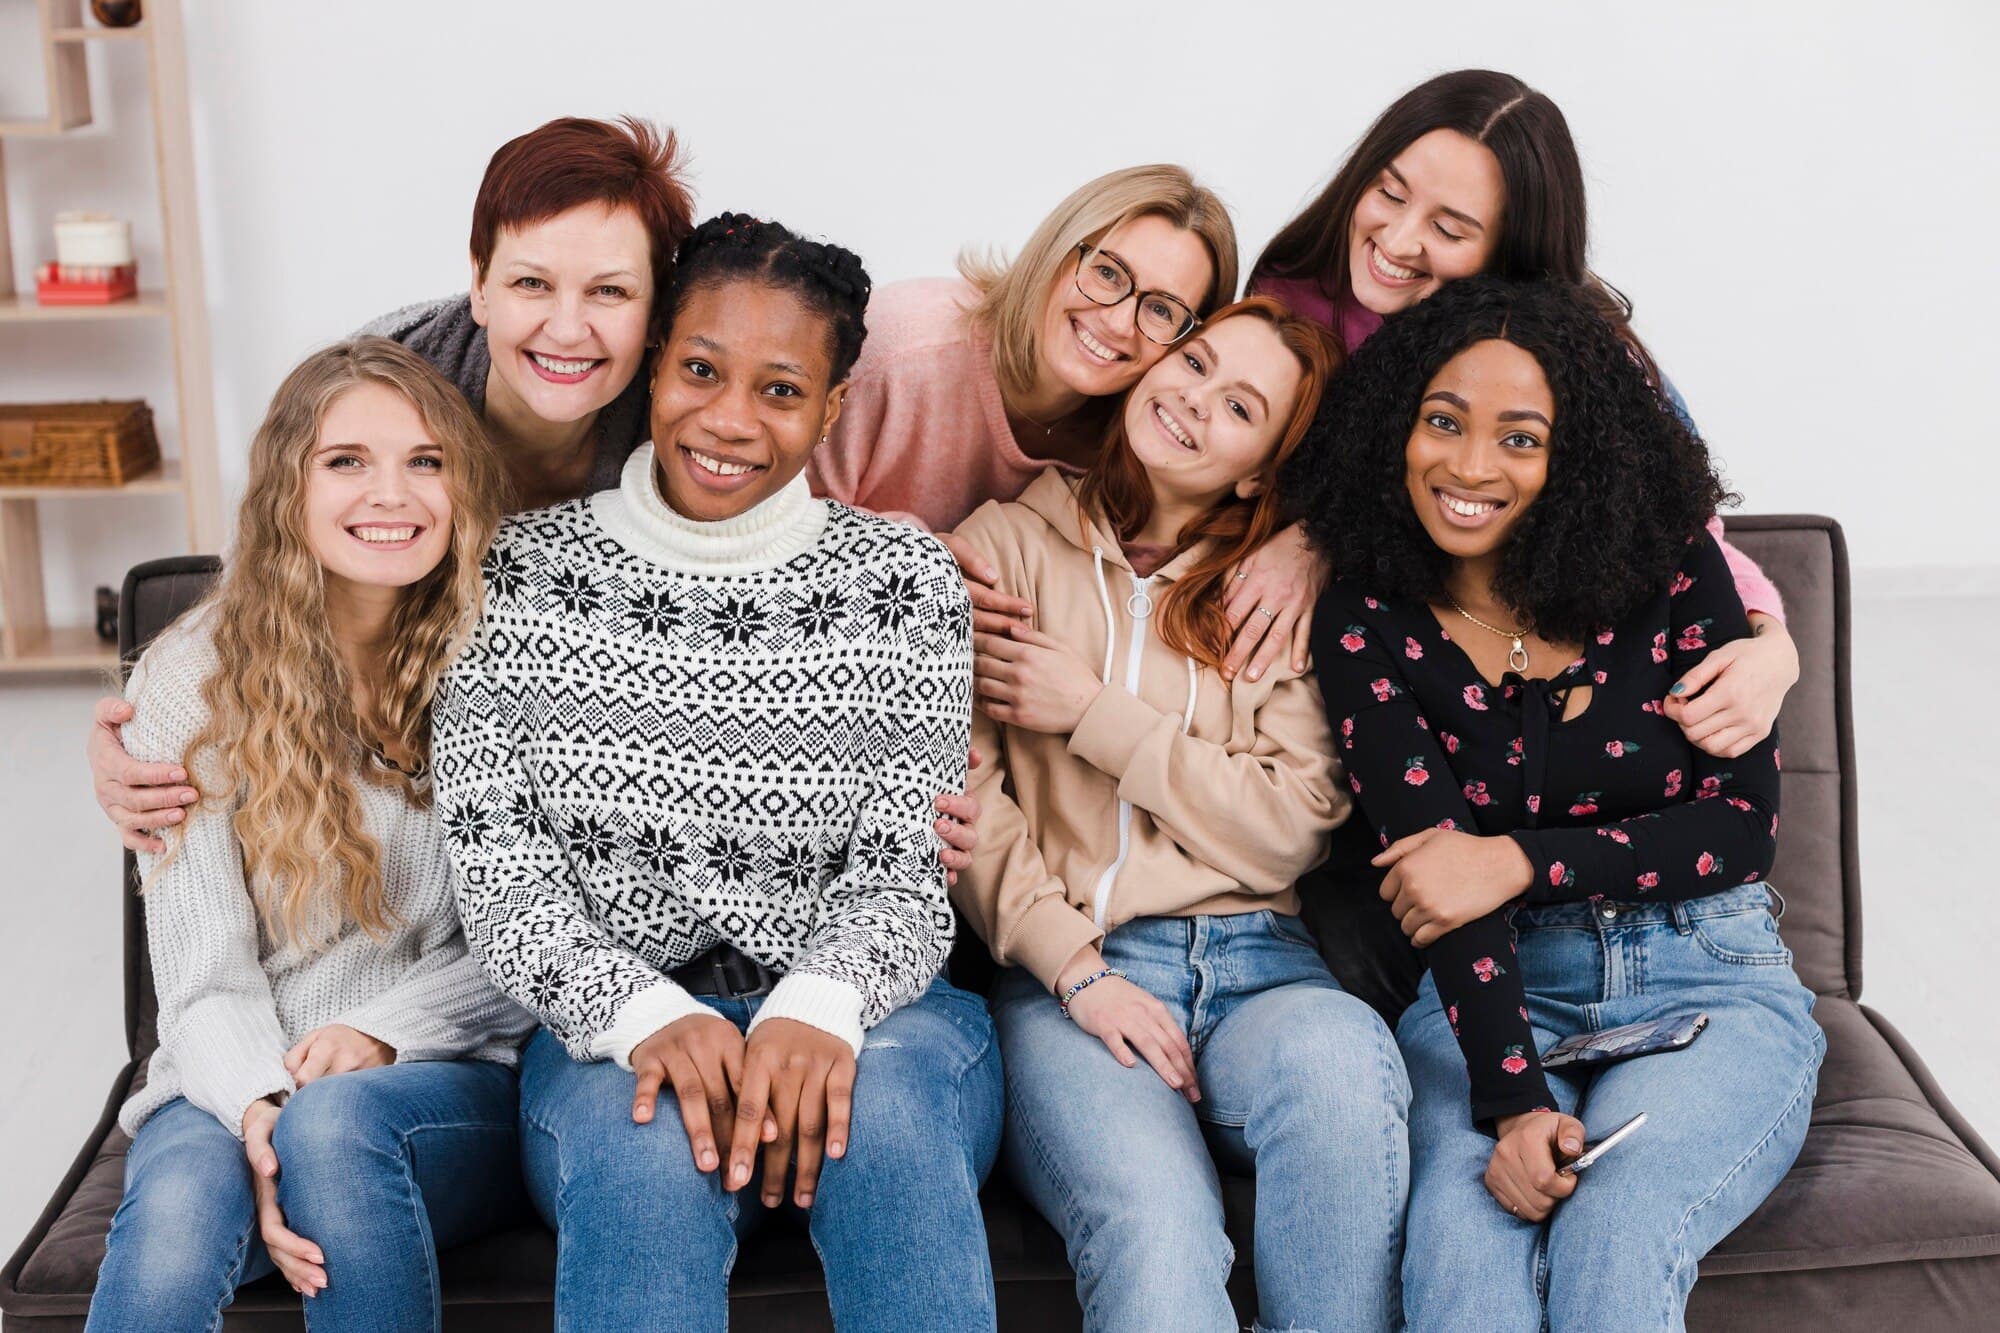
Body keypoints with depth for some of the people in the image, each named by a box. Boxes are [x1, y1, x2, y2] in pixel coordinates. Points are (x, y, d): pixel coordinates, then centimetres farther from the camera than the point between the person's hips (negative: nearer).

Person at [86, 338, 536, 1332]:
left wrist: (381, 1031, -14)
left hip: (456, 1076, 0)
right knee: (179, 1202, -33)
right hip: (241, 1084, 0)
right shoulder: (190, 682, 2)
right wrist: (259, 1108, -21)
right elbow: (203, 971, -2)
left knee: (338, 1120, -34)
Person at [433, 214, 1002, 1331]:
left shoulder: (908, 580, 5)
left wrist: (818, 1008, -24)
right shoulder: (525, 570, 5)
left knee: (883, 1106, -33)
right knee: (650, 1149, -34)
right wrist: (646, 1013, -21)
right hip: (609, 1031, 0)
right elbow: (501, 873, -1)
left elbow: (903, 874, -1)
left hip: (862, 1015, 1)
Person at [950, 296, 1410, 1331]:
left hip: (1255, 963, 2)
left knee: (1343, 1058, -34)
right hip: (1064, 972, -2)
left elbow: (1290, 831, 3)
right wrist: (1076, 970, -11)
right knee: (1154, 1227, -34)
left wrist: (1093, 714, -1)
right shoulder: (1008, 544, 11)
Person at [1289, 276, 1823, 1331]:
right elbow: (1433, 866, -11)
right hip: (1495, 999, 0)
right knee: (1459, 1245, -30)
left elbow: (1744, 824, -3)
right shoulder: (1366, 627, -3)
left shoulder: (1670, 569, -3)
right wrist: (1512, 1098, -23)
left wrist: (1521, 861, -15)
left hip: (1709, 986, 0)